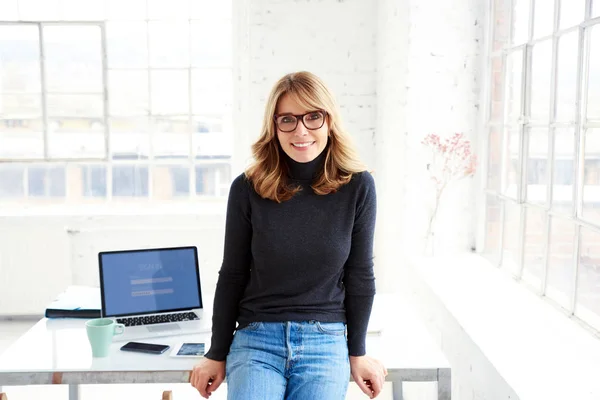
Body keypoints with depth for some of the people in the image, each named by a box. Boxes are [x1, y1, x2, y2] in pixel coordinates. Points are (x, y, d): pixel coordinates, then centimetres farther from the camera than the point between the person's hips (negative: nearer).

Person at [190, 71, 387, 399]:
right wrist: (217, 355, 7)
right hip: (256, 338, 0)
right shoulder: (247, 189, -6)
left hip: (326, 341, 1)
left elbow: (360, 274, 2)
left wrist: (358, 353, 6)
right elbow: (232, 275, 2)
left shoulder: (357, 187, -6)